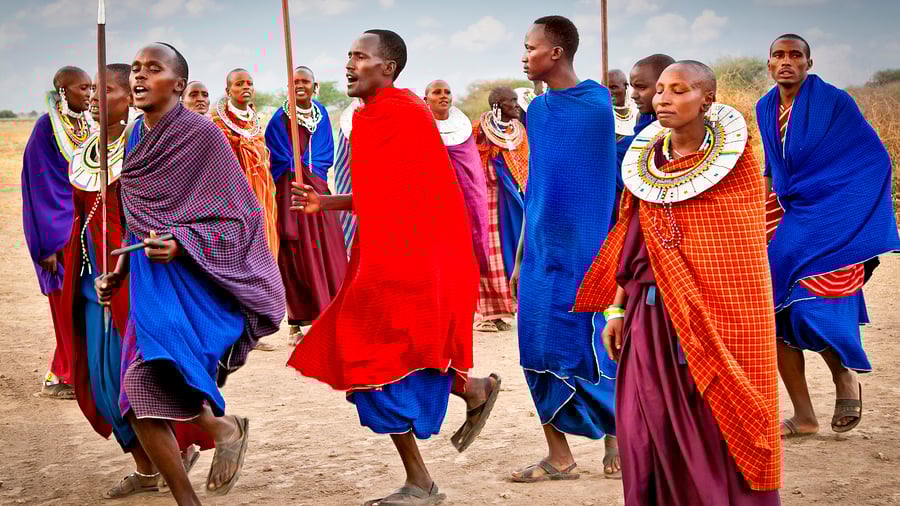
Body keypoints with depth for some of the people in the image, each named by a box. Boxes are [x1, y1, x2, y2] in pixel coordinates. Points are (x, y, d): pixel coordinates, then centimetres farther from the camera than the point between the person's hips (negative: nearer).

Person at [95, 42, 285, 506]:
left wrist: (181, 243, -23)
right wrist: (118, 274, 17)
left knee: (145, 380, -24)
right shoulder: (136, 139, 11)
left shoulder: (202, 135, -10)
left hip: (198, 284, -7)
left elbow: (239, 217, -10)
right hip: (149, 284, 7)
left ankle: (223, 427, 3)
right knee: (142, 407, 1)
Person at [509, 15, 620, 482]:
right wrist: (520, 257, 14)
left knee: (593, 352, 1)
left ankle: (617, 435, 22)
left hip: (588, 252, -6)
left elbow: (618, 182, -8)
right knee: (540, 352, 4)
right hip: (542, 254, 6)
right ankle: (558, 457, 13)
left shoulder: (599, 107, -9)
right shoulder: (538, 110, 9)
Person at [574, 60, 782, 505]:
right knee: (649, 434, 6)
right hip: (651, 318, 4)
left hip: (715, 320, -4)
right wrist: (617, 309, 7)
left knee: (716, 439, -1)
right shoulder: (646, 160, 8)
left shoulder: (736, 158, -5)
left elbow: (744, 256, -4)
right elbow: (632, 243, 11)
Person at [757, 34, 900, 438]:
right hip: (787, 220, 6)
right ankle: (804, 417, 8)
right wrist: (765, 202, 15)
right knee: (773, 310, -2)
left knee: (813, 308, -17)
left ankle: (846, 377, 15)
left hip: (831, 222, -5)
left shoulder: (834, 102, -9)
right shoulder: (766, 108, 7)